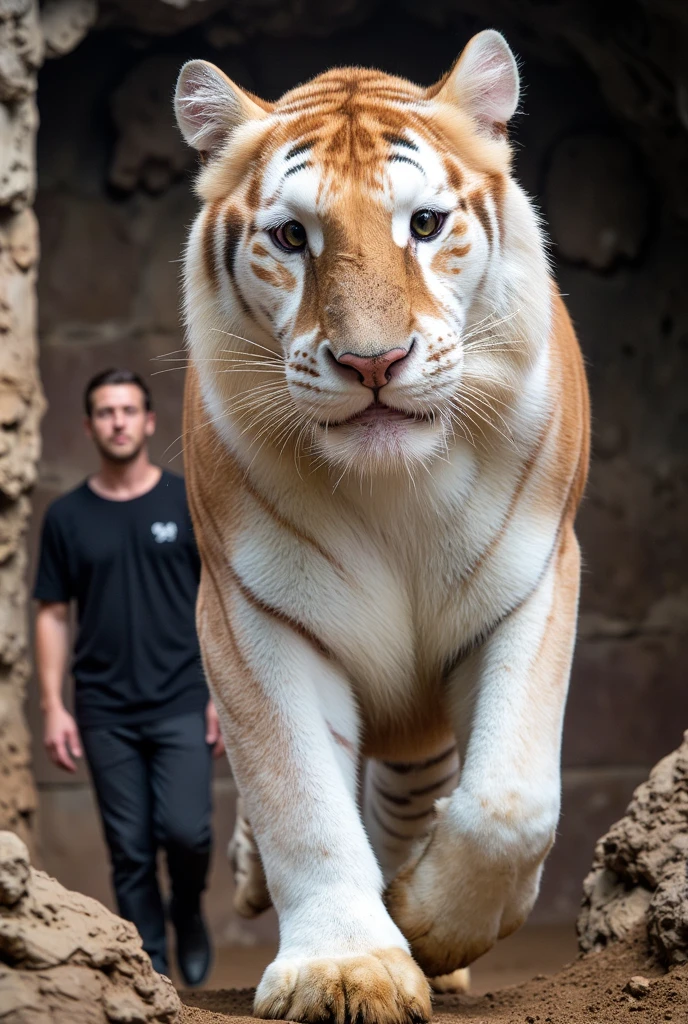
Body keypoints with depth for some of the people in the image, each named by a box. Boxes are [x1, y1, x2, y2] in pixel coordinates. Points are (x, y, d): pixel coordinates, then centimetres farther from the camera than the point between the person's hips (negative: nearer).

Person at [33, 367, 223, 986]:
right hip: (106, 714, 1)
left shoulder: (188, 503, 0)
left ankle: (189, 913, 19)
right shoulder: (68, 516, 4)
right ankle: (150, 967, 15)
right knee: (130, 851, 4)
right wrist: (53, 707, -2)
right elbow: (54, 615, 6)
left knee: (185, 830, -12)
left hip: (180, 705, -1)